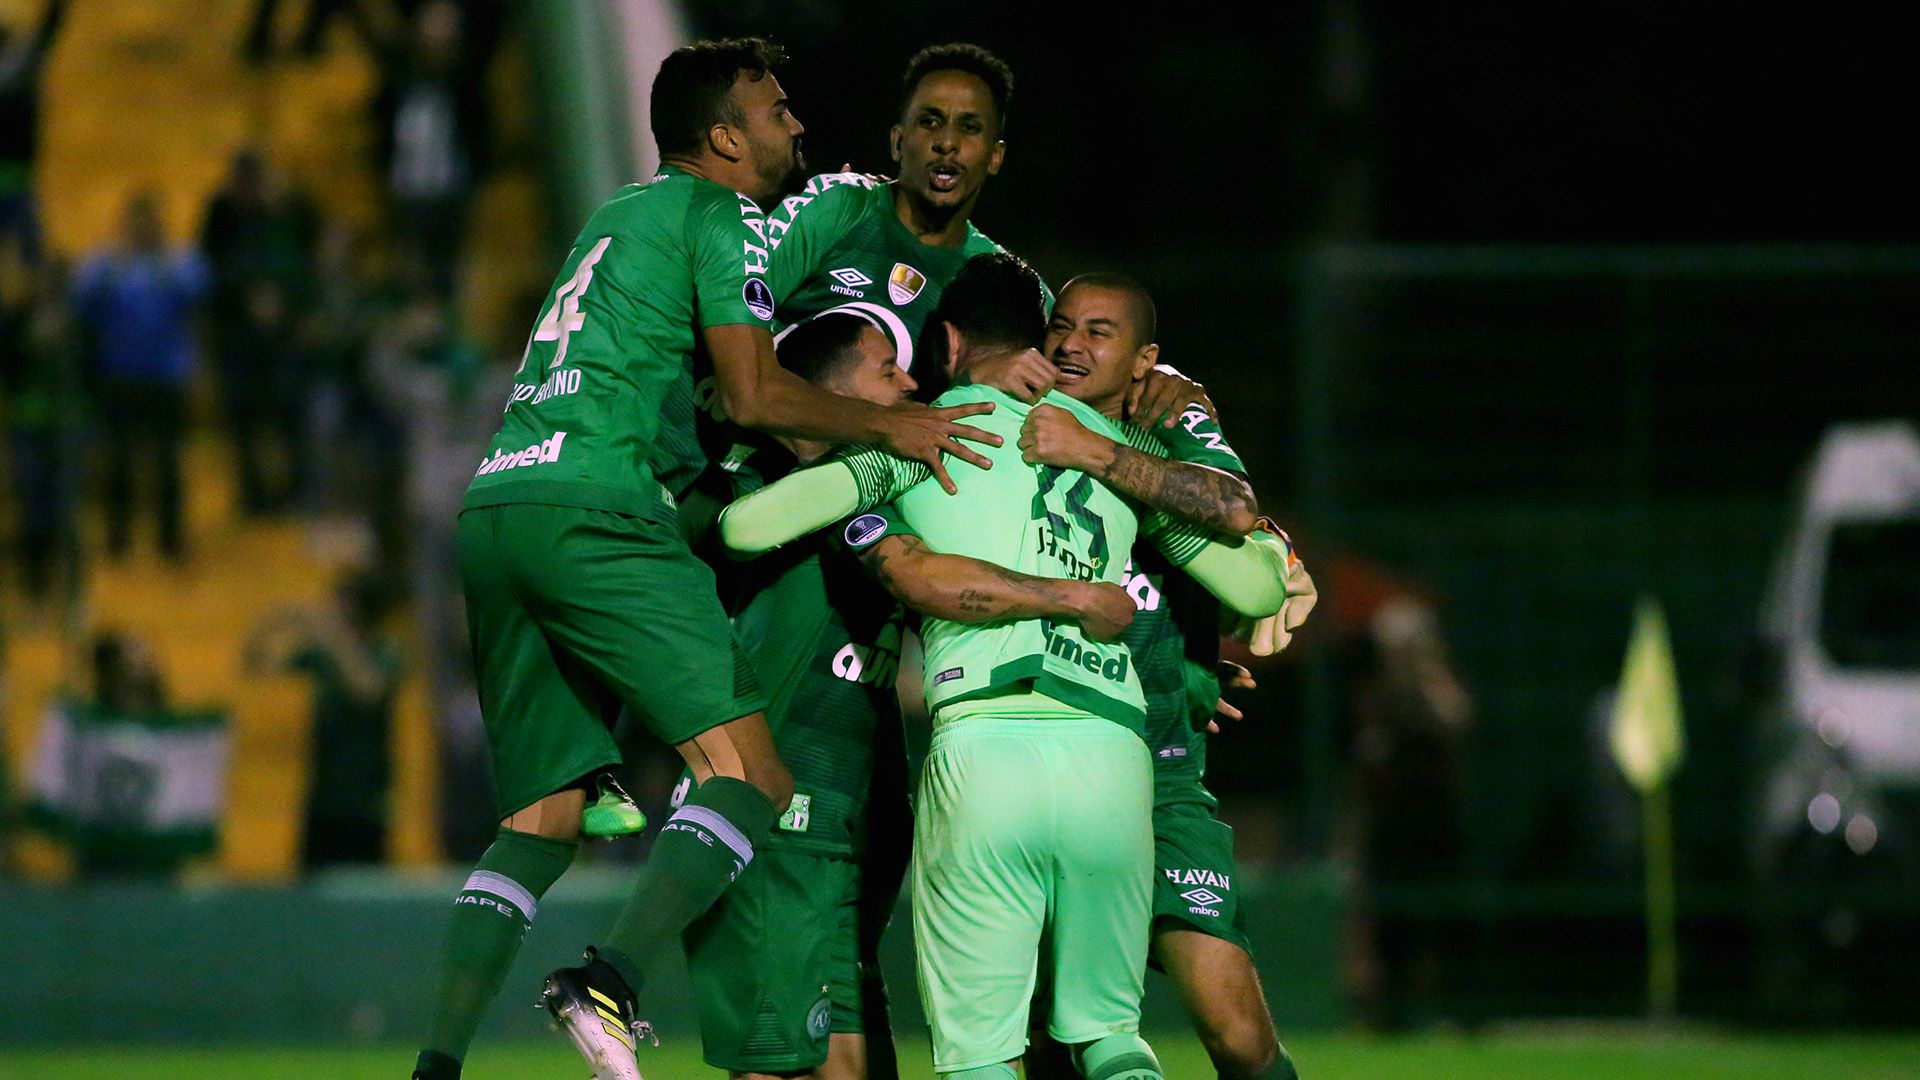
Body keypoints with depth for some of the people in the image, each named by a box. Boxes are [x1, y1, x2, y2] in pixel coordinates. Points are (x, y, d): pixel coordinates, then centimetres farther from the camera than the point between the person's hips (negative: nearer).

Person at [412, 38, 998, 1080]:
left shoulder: (618, 216, 29)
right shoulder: (720, 216, 3)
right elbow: (753, 393, -7)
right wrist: (887, 425, 2)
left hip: (495, 505, 9)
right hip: (593, 504, -9)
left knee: (544, 814, 11)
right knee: (748, 777, -12)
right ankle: (611, 982, -33)